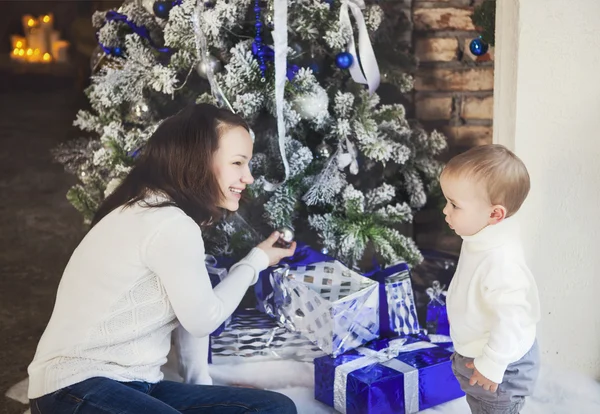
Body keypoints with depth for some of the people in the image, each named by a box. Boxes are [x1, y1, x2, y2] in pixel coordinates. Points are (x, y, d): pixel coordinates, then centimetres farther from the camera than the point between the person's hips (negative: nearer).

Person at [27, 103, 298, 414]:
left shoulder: (160, 211, 12)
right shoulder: (170, 225, -19)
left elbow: (192, 311, 9)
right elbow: (203, 319, -8)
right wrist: (256, 261, 4)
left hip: (131, 384, 9)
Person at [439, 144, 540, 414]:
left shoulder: (501, 262, -37)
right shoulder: (481, 241, -5)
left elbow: (511, 320, -35)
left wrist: (491, 365, -24)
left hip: (501, 367, -9)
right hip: (476, 353, 9)